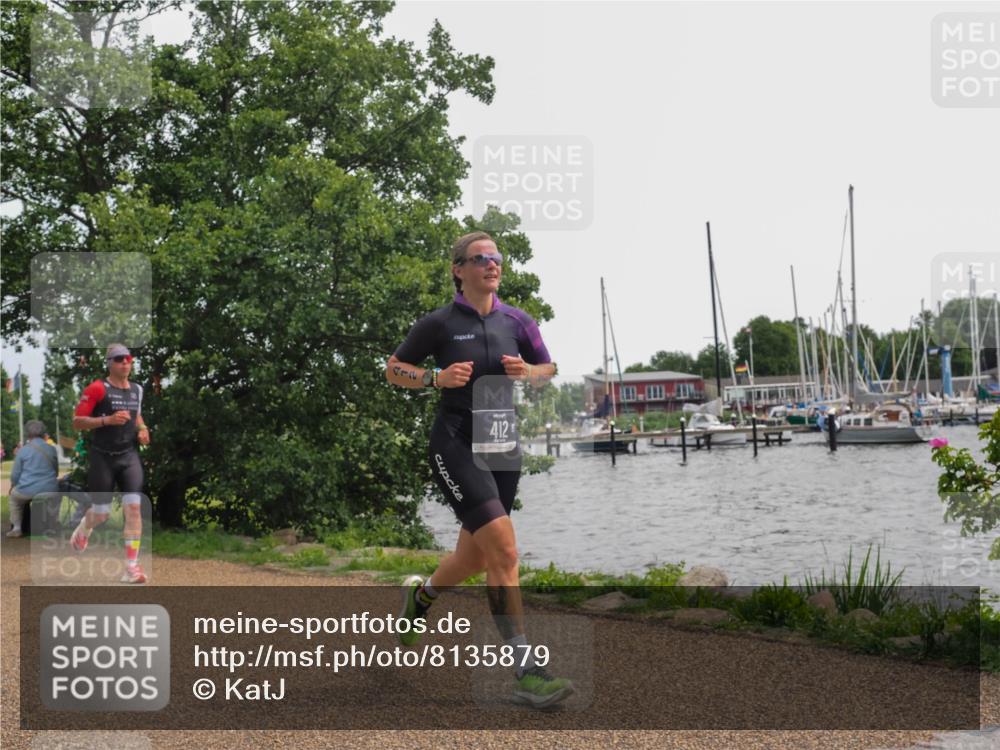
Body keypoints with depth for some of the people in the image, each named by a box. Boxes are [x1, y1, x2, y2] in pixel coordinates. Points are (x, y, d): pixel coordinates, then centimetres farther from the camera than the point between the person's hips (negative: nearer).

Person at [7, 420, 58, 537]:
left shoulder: (23, 450, -5)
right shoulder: (51, 449, 5)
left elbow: (15, 475, 1)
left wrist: (13, 486, 22)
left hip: (28, 490, -2)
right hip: (50, 490, 3)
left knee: (13, 496, 30)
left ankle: (17, 528, 22)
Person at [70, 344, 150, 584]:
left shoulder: (137, 390, 8)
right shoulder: (97, 389, -9)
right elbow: (77, 422, -11)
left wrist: (142, 428, 6)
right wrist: (107, 420, -23)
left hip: (129, 456, 4)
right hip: (103, 457, -4)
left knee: (134, 507, -11)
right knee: (101, 513, 5)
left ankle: (131, 567, -8)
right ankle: (83, 528, 43)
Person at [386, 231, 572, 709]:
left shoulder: (517, 321, 7)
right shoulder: (439, 323, -4)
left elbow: (549, 370, 18)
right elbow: (393, 370, 4)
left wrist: (527, 372, -4)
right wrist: (437, 378, -13)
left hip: (502, 447, 6)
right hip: (455, 444, -6)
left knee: (474, 559, 15)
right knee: (504, 550, -20)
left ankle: (420, 595, 48)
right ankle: (527, 673, -17)